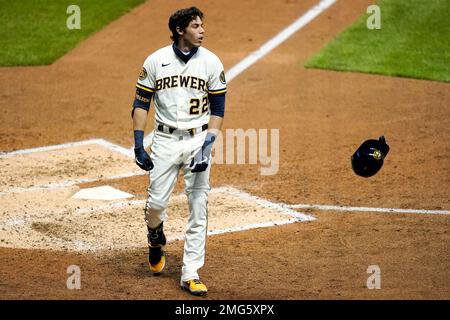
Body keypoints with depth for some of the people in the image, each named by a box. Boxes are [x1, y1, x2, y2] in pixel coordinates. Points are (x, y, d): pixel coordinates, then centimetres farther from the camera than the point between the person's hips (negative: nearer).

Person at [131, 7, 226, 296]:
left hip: (198, 139, 0)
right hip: (165, 140, 0)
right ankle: (156, 239, 33)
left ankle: (190, 274, 5)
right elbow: (141, 102, 3)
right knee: (156, 203, -2)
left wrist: (208, 146, -10)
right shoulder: (156, 61, -2)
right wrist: (138, 144, -4)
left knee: (199, 210, -2)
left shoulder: (212, 62, -2)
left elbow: (218, 108, 1)